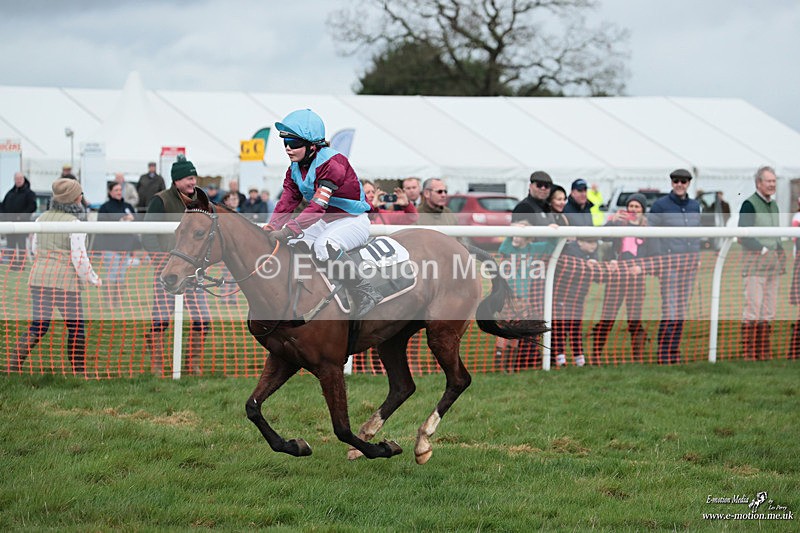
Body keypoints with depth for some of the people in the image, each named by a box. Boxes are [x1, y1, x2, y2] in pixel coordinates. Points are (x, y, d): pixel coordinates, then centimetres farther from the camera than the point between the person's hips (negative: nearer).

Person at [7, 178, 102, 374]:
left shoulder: (42, 218, 8)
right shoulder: (74, 223, -11)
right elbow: (79, 257, -12)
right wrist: (93, 279, 1)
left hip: (39, 277, 6)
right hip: (65, 281, -6)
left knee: (38, 326, 9)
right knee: (76, 327, 8)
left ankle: (13, 365, -1)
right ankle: (79, 371, 12)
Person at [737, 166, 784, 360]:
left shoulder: (774, 205, 17)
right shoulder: (749, 205, -8)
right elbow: (742, 236, -14)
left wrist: (781, 253, 10)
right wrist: (762, 250, -14)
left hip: (774, 264, 8)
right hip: (755, 264, -8)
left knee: (769, 313, 7)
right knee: (752, 311, -10)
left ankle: (764, 354, 10)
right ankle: (748, 355, -10)